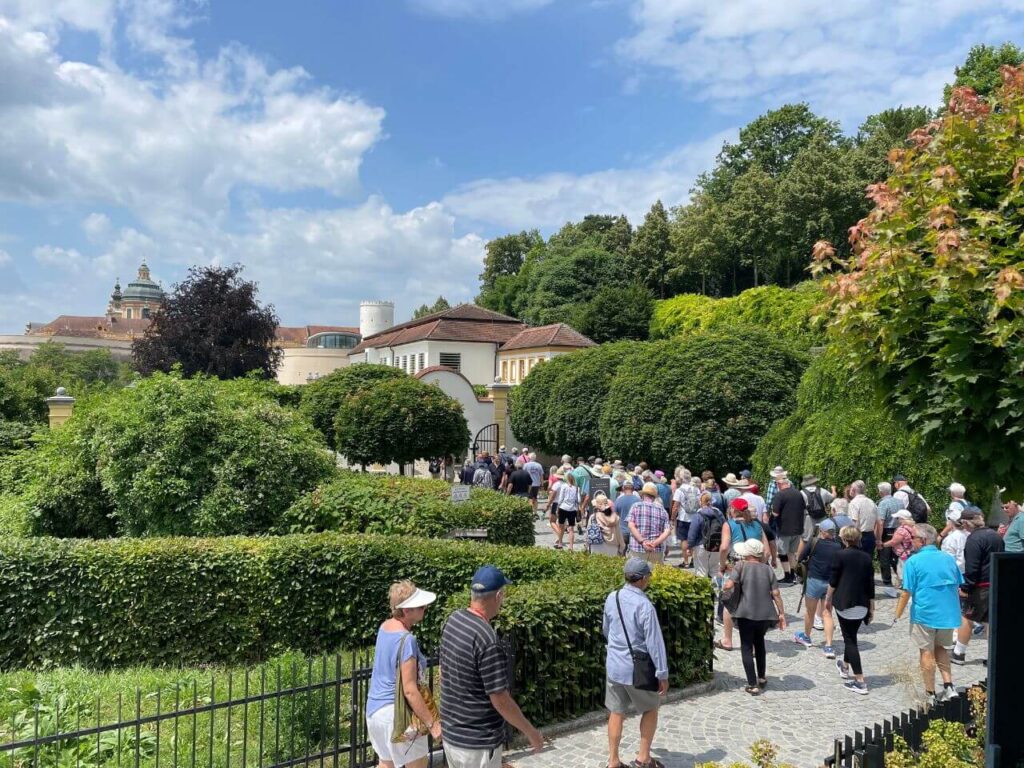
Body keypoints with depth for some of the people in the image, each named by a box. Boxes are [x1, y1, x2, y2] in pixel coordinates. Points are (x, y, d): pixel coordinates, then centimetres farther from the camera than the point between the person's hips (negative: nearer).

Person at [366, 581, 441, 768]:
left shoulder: (385, 626, -1)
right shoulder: (406, 640, -25)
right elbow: (409, 690, -24)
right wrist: (432, 723, -19)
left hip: (374, 709, 8)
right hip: (395, 713, -8)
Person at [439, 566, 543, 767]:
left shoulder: (453, 620, -2)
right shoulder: (487, 639, -27)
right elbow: (500, 700, -22)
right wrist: (531, 732, -8)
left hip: (450, 732, 8)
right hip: (477, 741, -8)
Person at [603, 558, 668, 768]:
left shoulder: (611, 598, -2)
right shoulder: (644, 605, -22)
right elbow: (655, 642, -19)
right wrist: (662, 674, -11)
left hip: (614, 666, 5)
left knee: (616, 713, 15)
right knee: (650, 710, 18)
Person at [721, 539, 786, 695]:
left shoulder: (741, 566, -6)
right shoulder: (767, 569, 4)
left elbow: (728, 585, -17)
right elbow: (776, 593, 2)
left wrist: (725, 592, 5)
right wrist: (781, 613, 10)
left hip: (746, 614, -4)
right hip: (766, 614, 4)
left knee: (747, 647, 6)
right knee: (759, 642, 27)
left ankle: (752, 685, 2)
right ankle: (762, 678, 35)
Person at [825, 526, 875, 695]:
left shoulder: (841, 555, -9)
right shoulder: (866, 557, 4)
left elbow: (833, 580, -6)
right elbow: (871, 585, 7)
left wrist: (828, 599, 8)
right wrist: (871, 607, 14)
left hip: (845, 603, -5)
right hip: (862, 605, 5)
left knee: (850, 639, -1)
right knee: (851, 636, 23)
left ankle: (860, 682, -4)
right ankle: (845, 667, 43)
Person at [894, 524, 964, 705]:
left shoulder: (914, 561, -11)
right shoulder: (949, 559, 5)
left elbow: (906, 592, -13)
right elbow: (958, 588, 13)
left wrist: (897, 616, -5)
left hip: (925, 613, -5)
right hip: (949, 612, 5)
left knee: (927, 652, 8)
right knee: (941, 648, 21)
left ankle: (930, 693, 15)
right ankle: (948, 686, 13)